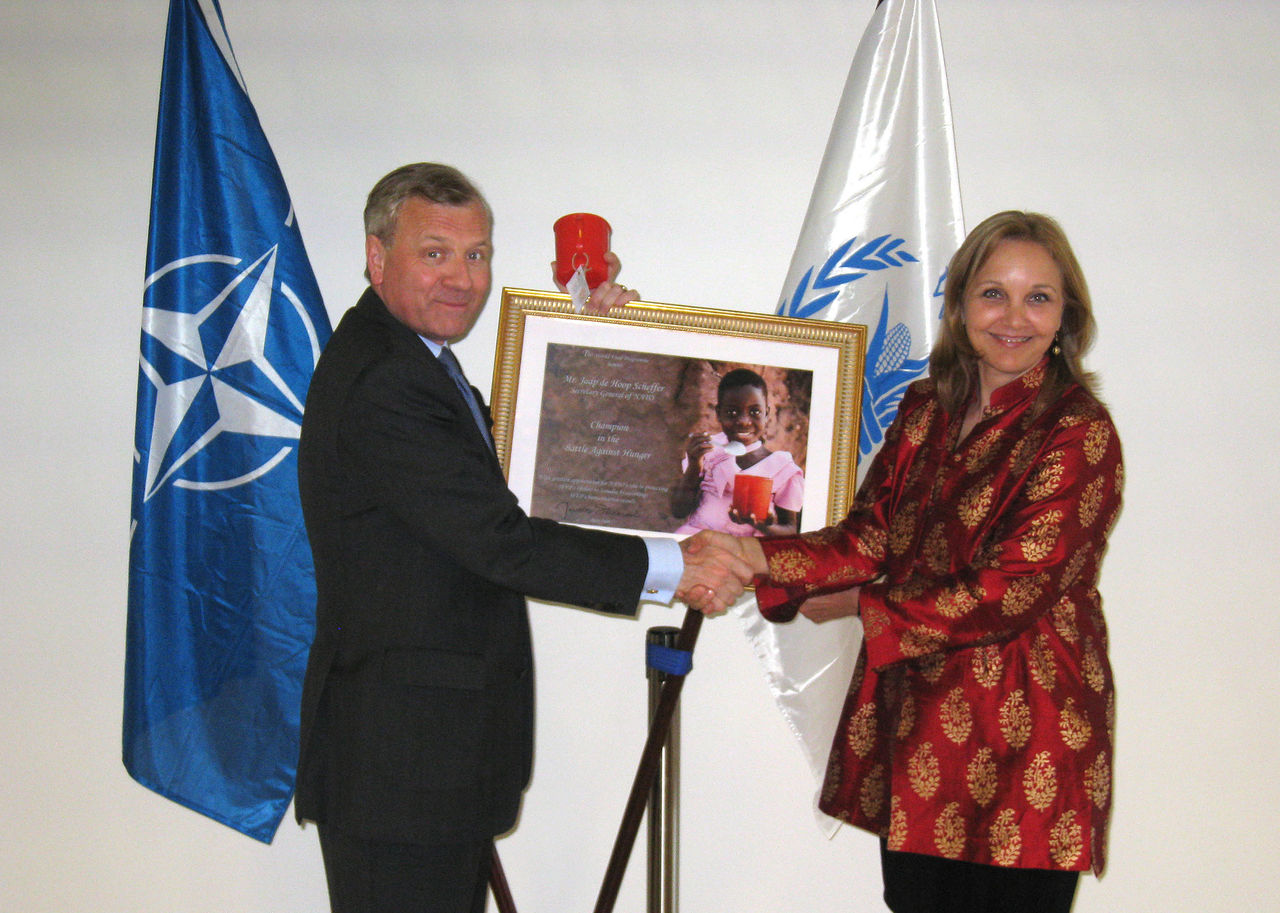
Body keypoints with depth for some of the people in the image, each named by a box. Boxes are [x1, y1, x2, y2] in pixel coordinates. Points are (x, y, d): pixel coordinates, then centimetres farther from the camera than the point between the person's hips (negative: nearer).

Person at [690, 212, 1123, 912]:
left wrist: (859, 606, -11)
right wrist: (757, 558, -10)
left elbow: (1008, 593, -16)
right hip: (914, 720, 6)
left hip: (1021, 736, -5)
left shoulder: (1080, 434, -11)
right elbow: (870, 536, 5)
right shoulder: (926, 409, 9)